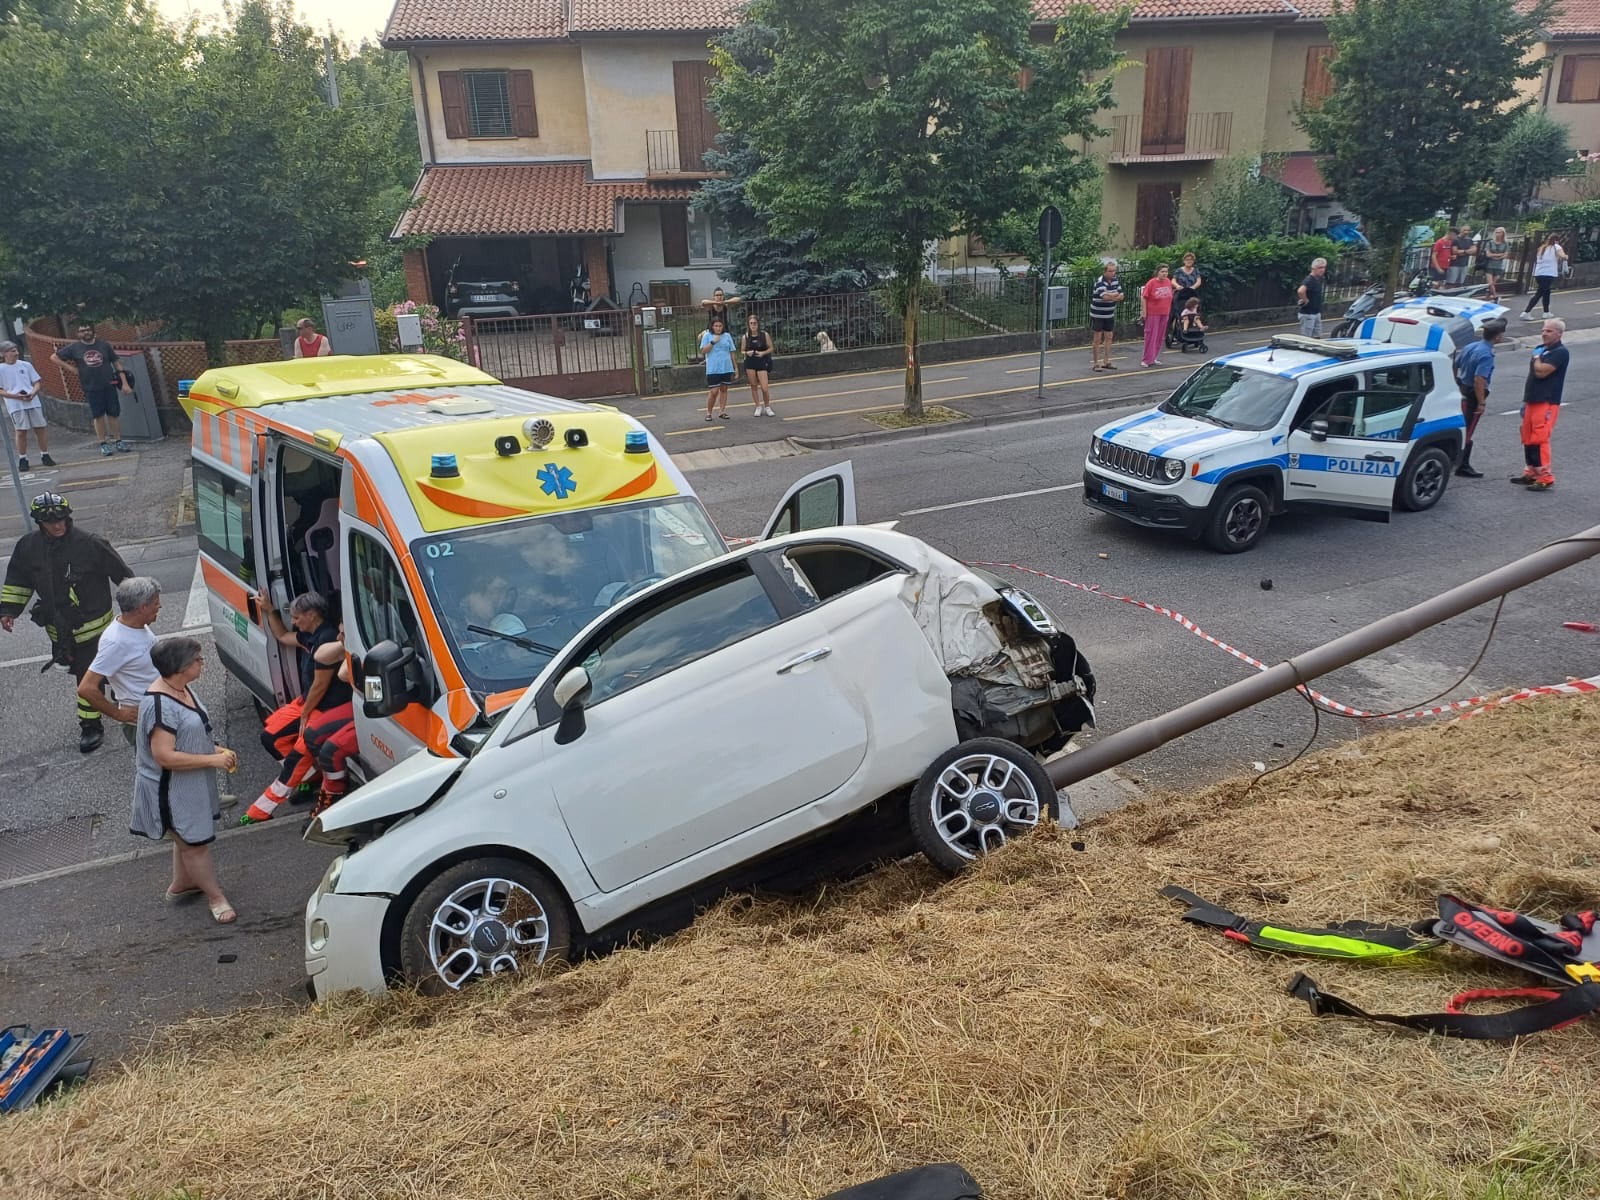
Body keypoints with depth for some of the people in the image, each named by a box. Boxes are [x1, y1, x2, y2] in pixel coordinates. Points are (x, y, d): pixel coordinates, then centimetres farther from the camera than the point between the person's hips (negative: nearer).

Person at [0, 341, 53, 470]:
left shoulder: (26, 365, 9)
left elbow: (36, 383, 11)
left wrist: (33, 393, -10)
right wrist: (16, 396, -16)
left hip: (33, 402, 3)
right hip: (15, 405, -3)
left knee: (40, 428, 3)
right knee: (21, 431, -3)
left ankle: (45, 455, 15)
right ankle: (22, 459, 6)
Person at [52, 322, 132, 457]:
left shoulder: (103, 344, 5)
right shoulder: (74, 348, 3)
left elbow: (116, 363, 6)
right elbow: (54, 357, 11)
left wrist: (124, 383, 0)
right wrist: (72, 368, 1)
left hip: (109, 385, 1)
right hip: (91, 388, 0)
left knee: (114, 414, 1)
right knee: (98, 416, 1)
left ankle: (118, 441, 10)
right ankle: (103, 444, 6)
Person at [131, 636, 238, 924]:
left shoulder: (182, 688, -1)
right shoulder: (160, 706, -30)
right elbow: (165, 756, -31)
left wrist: (215, 748, 0)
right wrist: (212, 760, -26)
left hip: (190, 784, 9)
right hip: (171, 790, -9)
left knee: (188, 838, 26)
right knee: (196, 843, 6)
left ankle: (180, 884, 45)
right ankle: (215, 897, 22)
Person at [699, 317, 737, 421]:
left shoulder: (727, 336, 8)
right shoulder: (707, 336, 1)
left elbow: (731, 352, 11)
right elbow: (703, 351, -7)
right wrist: (713, 342, -15)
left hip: (726, 368, 3)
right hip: (713, 369, -3)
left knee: (724, 389, 9)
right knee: (714, 391, -8)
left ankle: (722, 411, 17)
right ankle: (708, 412, 5)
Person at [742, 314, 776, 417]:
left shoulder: (764, 335, -4)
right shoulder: (746, 336, 1)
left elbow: (771, 348, 3)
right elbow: (743, 350, 11)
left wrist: (763, 353, -14)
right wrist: (747, 353, -11)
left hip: (762, 362, -2)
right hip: (750, 363, 2)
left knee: (764, 388, -8)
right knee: (753, 386, 5)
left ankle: (767, 407, 12)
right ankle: (758, 407, 18)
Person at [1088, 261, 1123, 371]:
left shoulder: (1115, 280, 3)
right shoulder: (1100, 282, -19)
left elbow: (1121, 296, -2)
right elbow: (1104, 296, -34)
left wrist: (1110, 296, -20)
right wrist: (1115, 295, -16)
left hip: (1110, 315, 7)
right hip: (1097, 315, -7)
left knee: (1108, 338, 9)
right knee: (1097, 339, -2)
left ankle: (1106, 362, 16)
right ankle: (1096, 364, 4)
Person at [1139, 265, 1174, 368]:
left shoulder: (1168, 282, 6)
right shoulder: (1151, 283, -11)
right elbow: (1143, 297, -9)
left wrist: (1169, 310, 17)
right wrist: (1144, 311, -12)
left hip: (1165, 313, 6)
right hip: (1153, 313, -6)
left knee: (1160, 336, 10)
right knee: (1151, 336, -5)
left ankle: (1154, 358, 19)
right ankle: (1147, 360, 0)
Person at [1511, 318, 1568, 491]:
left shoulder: (1560, 352, -10)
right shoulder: (1542, 349, 18)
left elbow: (1541, 372, -22)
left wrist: (1537, 357, -4)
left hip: (1547, 403, -9)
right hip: (1533, 401, 9)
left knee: (1540, 440, -12)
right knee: (1528, 439, 13)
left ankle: (1545, 478, -10)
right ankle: (1531, 473, 23)